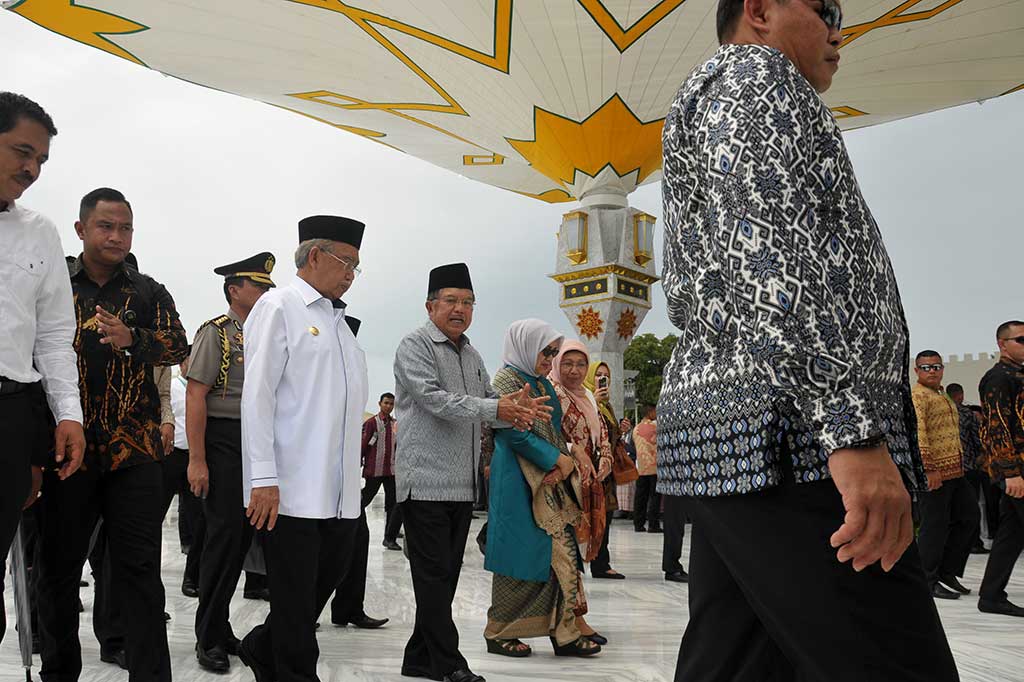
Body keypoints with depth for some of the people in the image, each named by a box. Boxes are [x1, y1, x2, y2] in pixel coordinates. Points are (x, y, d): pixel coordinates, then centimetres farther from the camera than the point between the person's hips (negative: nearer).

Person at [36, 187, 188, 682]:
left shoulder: (149, 293, 11)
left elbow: (178, 345, -1)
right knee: (58, 565, 9)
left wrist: (132, 340, -20)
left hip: (133, 450, 0)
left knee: (138, 567, 0)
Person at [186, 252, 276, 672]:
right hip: (224, 442, -7)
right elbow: (195, 396, -12)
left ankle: (220, 629, 25)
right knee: (224, 536, -5)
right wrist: (197, 460, -18)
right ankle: (210, 638, 8)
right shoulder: (216, 332, -5)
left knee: (243, 536, 11)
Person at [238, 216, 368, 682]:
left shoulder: (338, 320, 18)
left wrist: (352, 470, 15)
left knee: (331, 574, 14)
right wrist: (263, 478, -17)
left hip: (338, 487, 8)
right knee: (295, 594, 2)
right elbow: (257, 395, -12)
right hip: (291, 486, -8)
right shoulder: (279, 307, -4)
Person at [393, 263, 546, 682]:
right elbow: (434, 398, -18)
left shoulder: (471, 356, 18)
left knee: (446, 576, 12)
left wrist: (516, 411, -3)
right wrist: (493, 408, -23)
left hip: (463, 485, 8)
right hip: (426, 481, -8)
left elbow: (490, 402, 19)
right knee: (433, 576, -2)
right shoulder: (416, 346, -6)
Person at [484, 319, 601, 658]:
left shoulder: (543, 384, 17)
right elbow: (516, 434, -17)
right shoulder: (507, 379, -8)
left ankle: (565, 633, 10)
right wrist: (560, 460, -13)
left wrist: (565, 463, -3)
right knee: (521, 554, -2)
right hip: (519, 484, -8)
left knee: (562, 556, 5)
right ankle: (500, 633, 11)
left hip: (550, 484, 8)